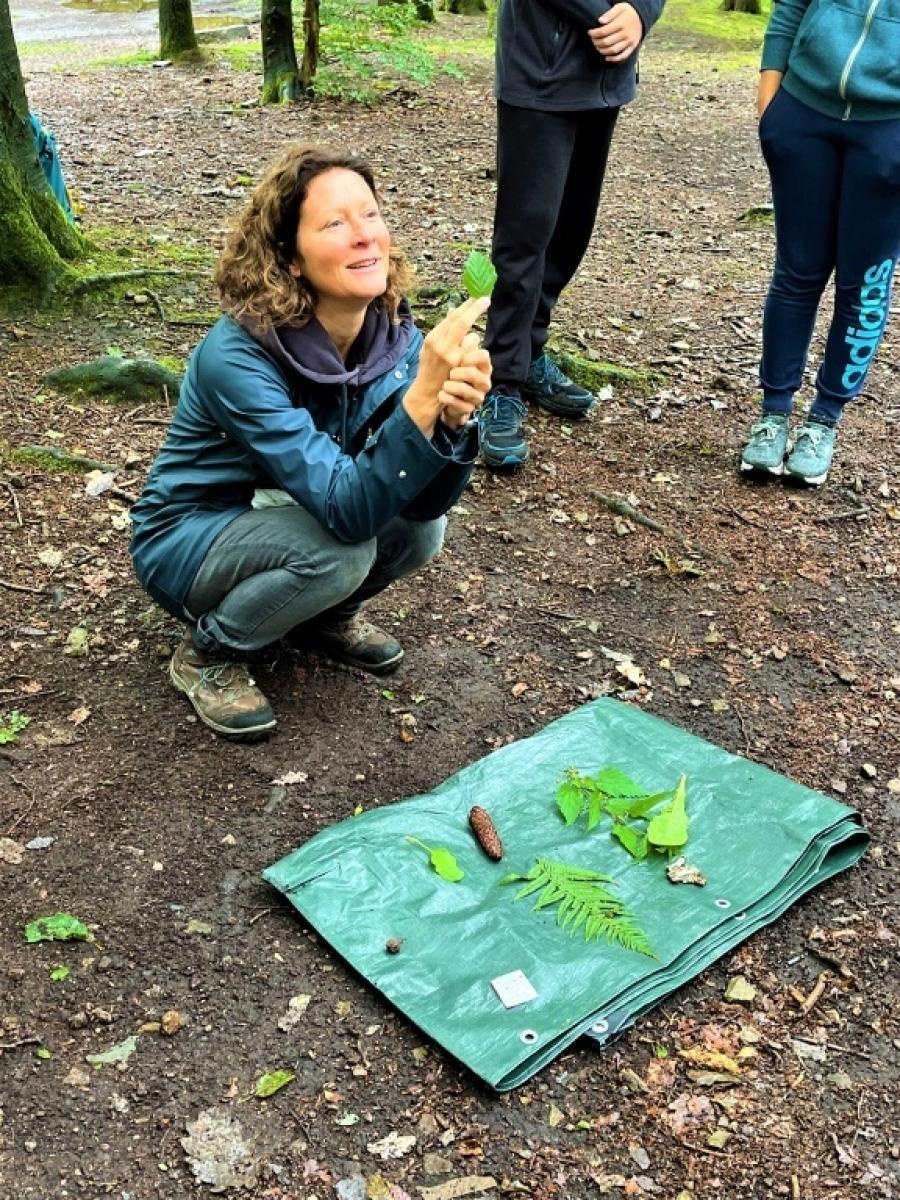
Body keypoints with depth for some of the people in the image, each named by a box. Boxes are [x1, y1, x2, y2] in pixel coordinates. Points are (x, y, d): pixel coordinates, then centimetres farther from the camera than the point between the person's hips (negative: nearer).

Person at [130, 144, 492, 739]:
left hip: (284, 519, 5)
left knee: (418, 529, -19)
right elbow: (346, 510, -38)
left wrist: (453, 417, -39)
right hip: (188, 540, -5)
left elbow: (426, 500, -19)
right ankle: (208, 653, -4)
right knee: (340, 548, -31)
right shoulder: (236, 357, -33)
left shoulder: (393, 331, -15)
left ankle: (327, 614, 11)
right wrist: (422, 396, -50)